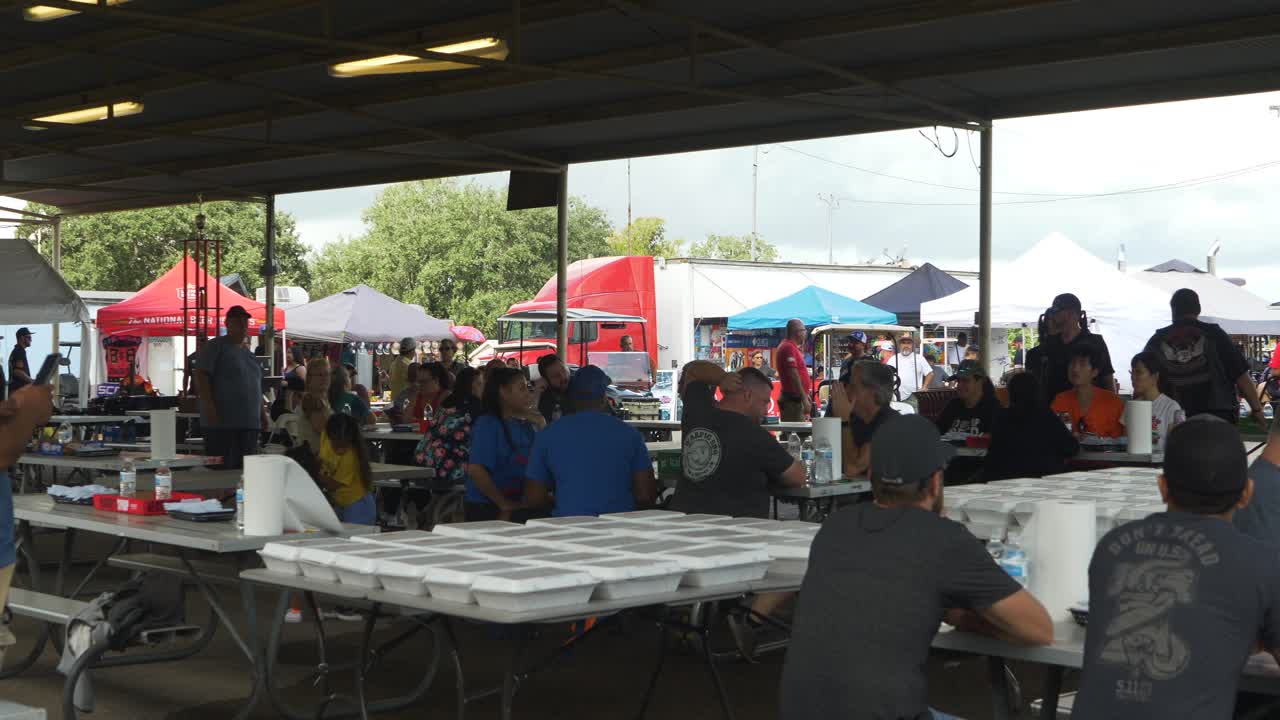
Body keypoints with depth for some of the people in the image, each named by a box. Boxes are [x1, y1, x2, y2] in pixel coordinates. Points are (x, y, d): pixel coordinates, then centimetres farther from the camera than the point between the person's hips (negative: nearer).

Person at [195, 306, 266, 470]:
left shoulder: (247, 352, 21)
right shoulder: (216, 346, -2)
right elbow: (201, 375, -11)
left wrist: (262, 412, 22)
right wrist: (209, 405, -20)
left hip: (250, 423, 8)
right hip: (222, 422, -8)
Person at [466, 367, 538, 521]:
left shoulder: (525, 426, 13)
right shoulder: (487, 424, -11)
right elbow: (475, 470, -21)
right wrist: (504, 504, -16)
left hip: (519, 507, 7)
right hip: (486, 510, -7)